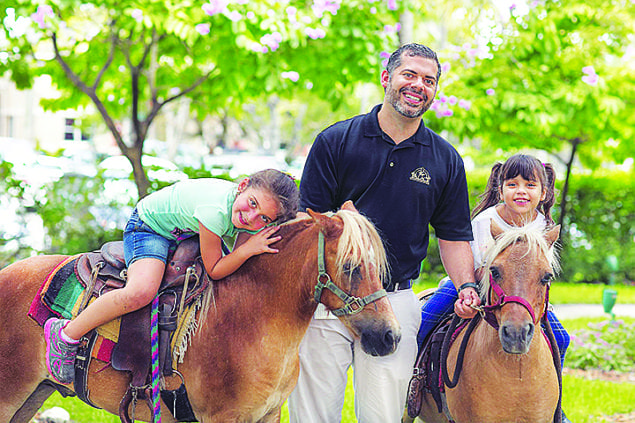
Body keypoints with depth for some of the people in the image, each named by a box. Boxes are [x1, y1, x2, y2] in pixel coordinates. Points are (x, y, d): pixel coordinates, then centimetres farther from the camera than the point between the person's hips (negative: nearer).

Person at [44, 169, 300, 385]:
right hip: (149, 225, -8)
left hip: (185, 232, 8)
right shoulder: (216, 210, -40)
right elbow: (214, 271, -29)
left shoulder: (257, 222, -18)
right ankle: (66, 335, -16)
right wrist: (249, 249, -40)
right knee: (142, 291, -33)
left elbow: (238, 265, -7)